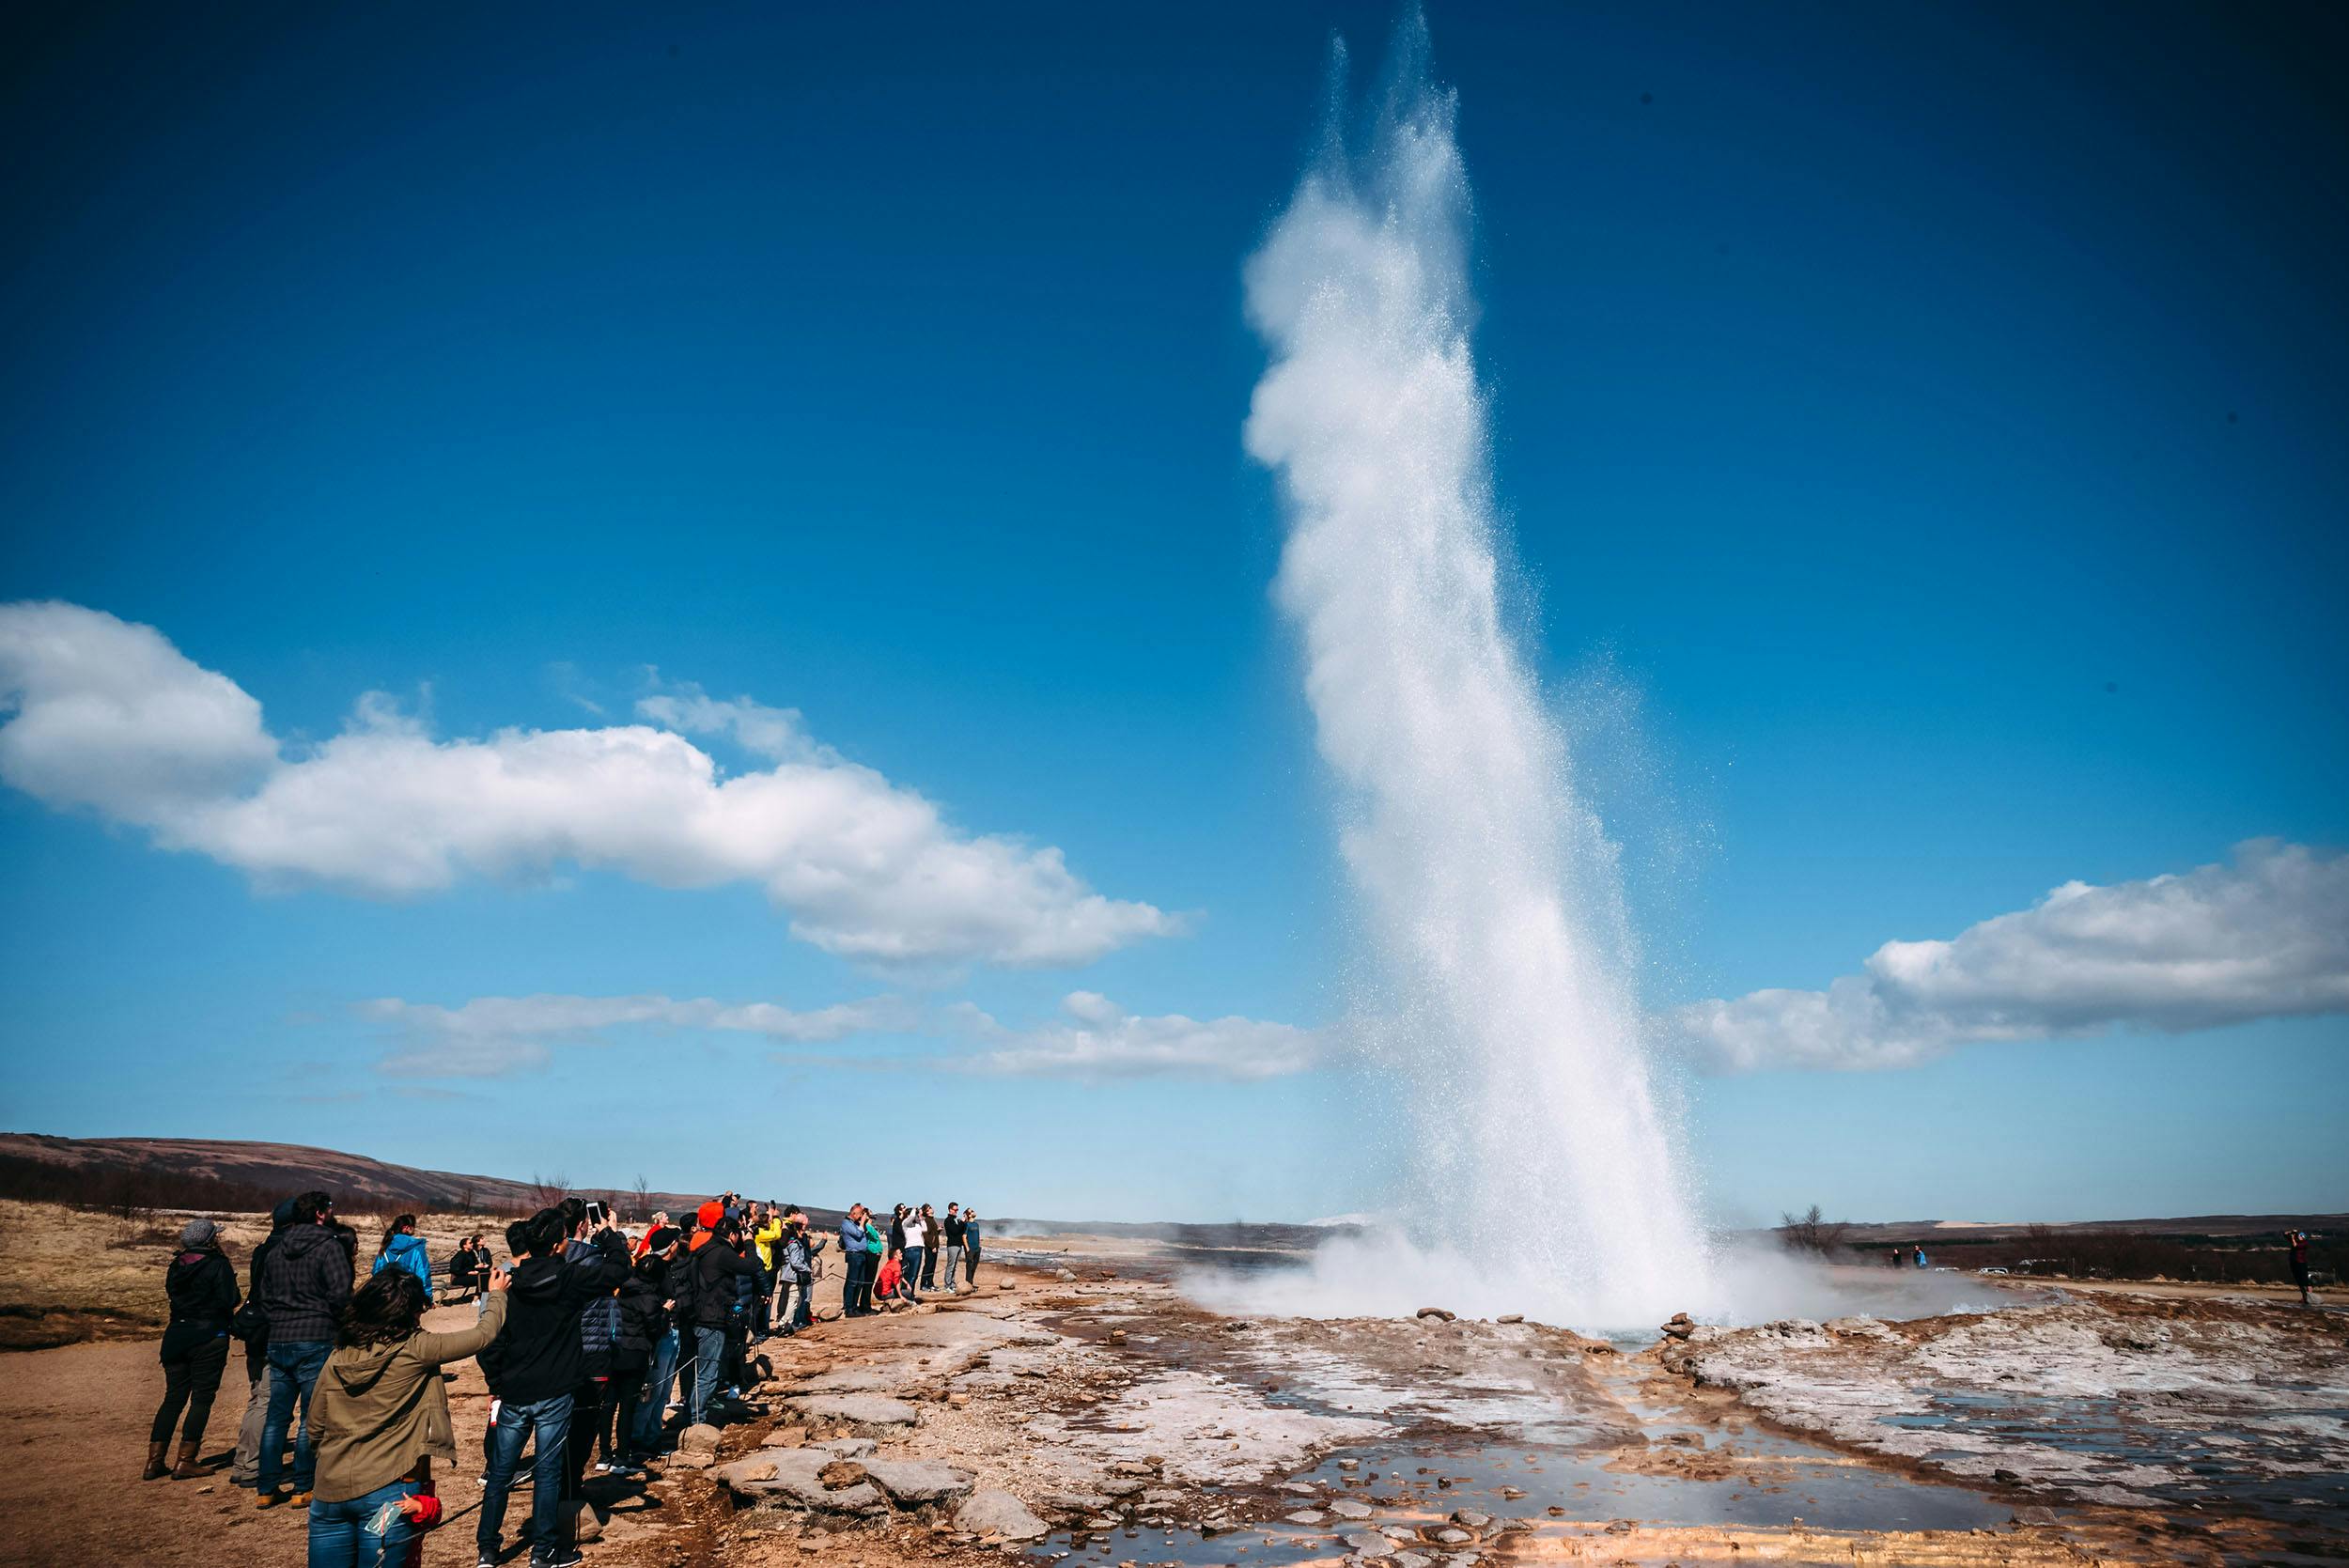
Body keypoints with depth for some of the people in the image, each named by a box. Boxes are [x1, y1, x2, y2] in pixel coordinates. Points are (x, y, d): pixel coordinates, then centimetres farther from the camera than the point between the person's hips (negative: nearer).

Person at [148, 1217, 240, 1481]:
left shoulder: (176, 1265, 7)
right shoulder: (218, 1264, -12)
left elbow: (172, 1294, 13)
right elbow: (229, 1301, -15)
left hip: (176, 1334, 6)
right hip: (209, 1337, -6)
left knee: (173, 1397, 13)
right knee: (202, 1399, 1)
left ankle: (154, 1460, 11)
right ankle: (185, 1462, 0)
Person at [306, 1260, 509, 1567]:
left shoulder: (337, 1358, 4)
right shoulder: (415, 1350, -10)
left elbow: (315, 1426, 13)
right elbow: (483, 1334, -1)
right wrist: (497, 1294, 18)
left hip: (329, 1491, 5)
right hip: (385, 1492, -5)